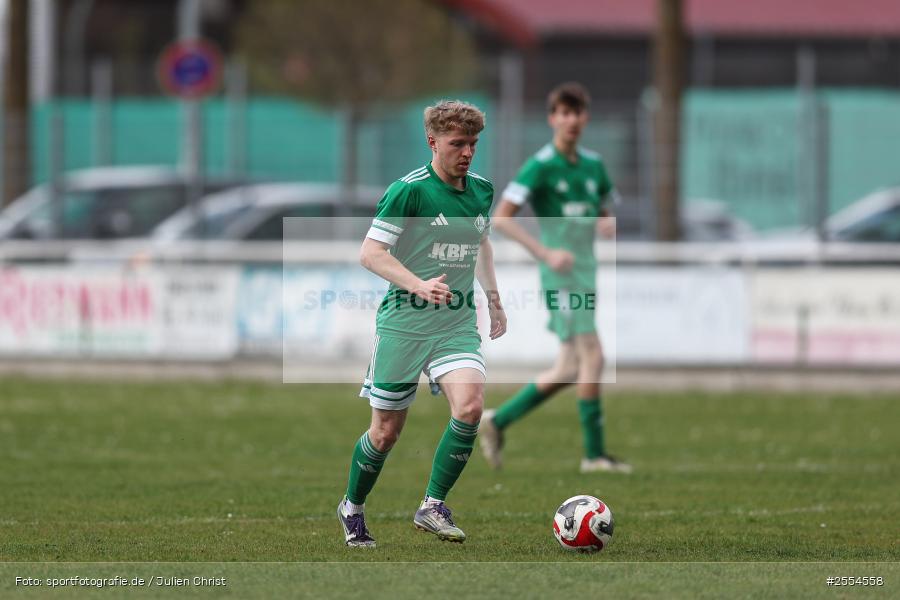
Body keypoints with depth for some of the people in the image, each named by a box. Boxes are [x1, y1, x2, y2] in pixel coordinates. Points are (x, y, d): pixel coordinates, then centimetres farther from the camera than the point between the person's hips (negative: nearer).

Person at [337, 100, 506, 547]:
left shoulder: (481, 190, 8)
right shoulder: (409, 190, -11)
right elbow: (370, 252, -15)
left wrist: (493, 299, 29)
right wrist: (419, 285, -26)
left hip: (458, 322, 4)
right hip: (403, 322, -4)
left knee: (470, 406, -21)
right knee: (386, 430, 3)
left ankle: (433, 506, -9)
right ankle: (352, 508, 29)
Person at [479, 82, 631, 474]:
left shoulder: (593, 165, 12)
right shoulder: (540, 166, -9)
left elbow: (608, 216, 23)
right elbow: (501, 218, -13)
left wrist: (610, 225, -2)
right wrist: (546, 253, -20)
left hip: (585, 273, 8)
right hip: (561, 275, -8)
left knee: (568, 370, 8)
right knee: (592, 357, -13)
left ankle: (497, 421, 20)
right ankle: (594, 453, -8)